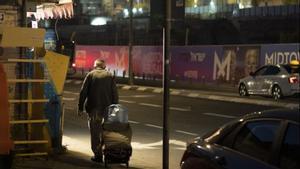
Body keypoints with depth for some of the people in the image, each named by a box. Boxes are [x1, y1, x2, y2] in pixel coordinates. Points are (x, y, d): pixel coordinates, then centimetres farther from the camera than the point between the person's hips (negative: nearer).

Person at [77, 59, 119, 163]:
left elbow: (83, 92, -4)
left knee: (95, 132, 3)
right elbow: (115, 94, 3)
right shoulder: (110, 76, 6)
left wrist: (80, 108, 0)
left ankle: (98, 155, 2)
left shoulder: (90, 75, 1)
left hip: (93, 108, -2)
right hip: (107, 109, 2)